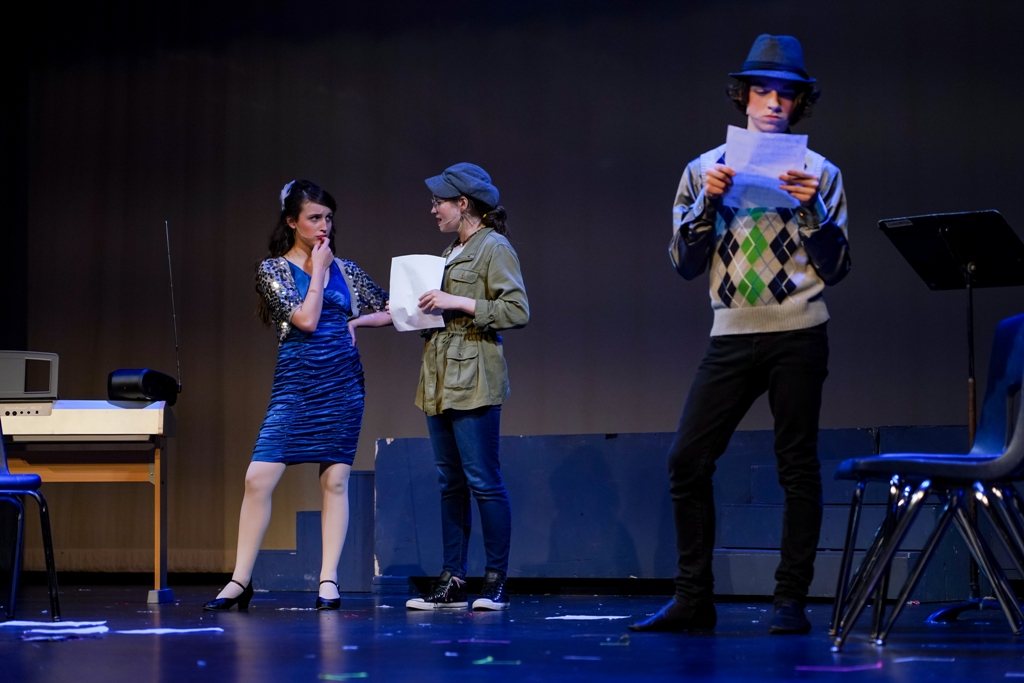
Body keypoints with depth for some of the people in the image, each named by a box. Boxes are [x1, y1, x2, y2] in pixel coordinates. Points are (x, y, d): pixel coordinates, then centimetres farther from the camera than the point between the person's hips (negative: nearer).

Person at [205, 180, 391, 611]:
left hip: (342, 385, 2)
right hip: (295, 385, -2)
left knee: (335, 479, 1)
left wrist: (356, 321, 1)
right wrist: (318, 268, -5)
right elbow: (305, 319, -11)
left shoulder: (344, 269, 10)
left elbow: (390, 311, 17)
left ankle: (328, 580, 6)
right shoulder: (272, 269, 2)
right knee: (258, 478, -8)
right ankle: (240, 581, 1)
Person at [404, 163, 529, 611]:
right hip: (440, 379, 9)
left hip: (473, 381, -9)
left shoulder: (494, 248, -6)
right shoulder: (451, 252, 21)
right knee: (450, 483, 8)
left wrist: (458, 303, -17)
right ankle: (453, 581, 10)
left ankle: (496, 582, -2)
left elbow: (517, 311, -15)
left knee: (483, 481, -8)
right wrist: (418, 310, 11)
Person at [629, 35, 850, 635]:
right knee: (688, 460, -5)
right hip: (734, 335, 2)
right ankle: (694, 598, 2)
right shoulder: (705, 170, 12)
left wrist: (812, 210, -10)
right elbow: (685, 263, 7)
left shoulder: (820, 173, 7)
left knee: (798, 465, -1)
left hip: (799, 334, -2)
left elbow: (837, 268, 4)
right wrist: (707, 201, -5)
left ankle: (792, 600, 6)